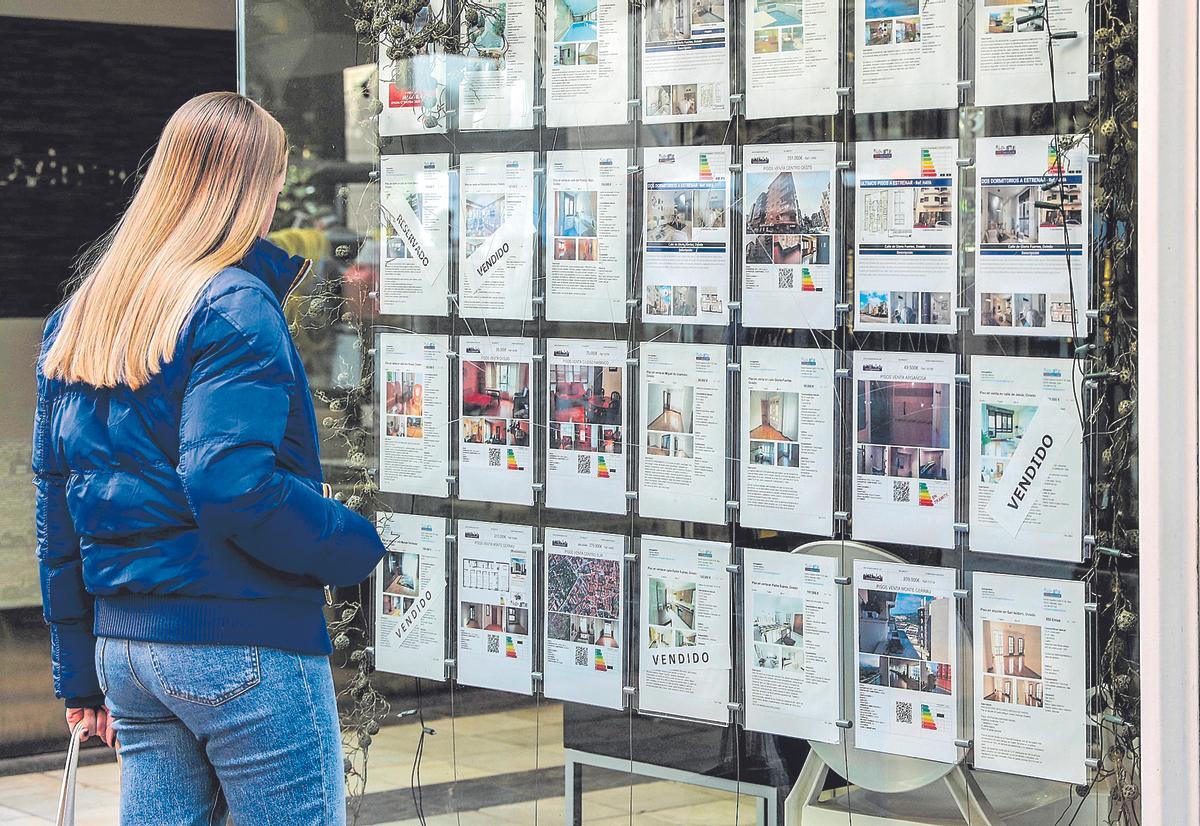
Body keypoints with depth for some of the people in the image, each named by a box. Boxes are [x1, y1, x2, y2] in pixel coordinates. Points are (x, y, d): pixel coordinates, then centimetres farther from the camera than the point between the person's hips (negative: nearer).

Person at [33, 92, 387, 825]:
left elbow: (57, 503, 15)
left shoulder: (79, 317, 13)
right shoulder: (235, 306, -12)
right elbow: (234, 487, -23)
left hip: (123, 645, 8)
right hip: (242, 642, -8)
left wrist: (80, 675, 19)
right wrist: (360, 545, -9)